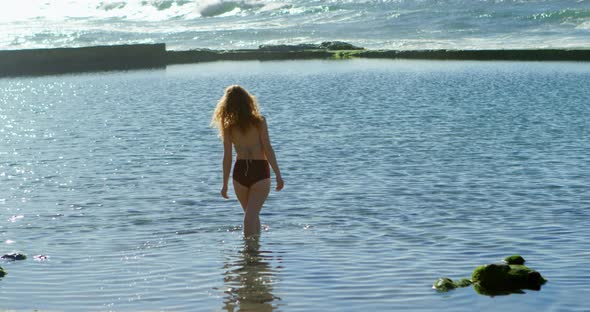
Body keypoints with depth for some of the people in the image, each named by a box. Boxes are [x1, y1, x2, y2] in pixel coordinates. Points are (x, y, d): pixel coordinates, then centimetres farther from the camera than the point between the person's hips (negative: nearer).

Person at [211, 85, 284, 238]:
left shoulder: (228, 127, 1)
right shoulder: (259, 121, -4)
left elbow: (227, 157, 1)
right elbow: (268, 149, -8)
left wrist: (225, 184, 8)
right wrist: (278, 175, -5)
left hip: (239, 172, 3)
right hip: (260, 171, -2)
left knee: (251, 214, 20)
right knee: (250, 216, -5)